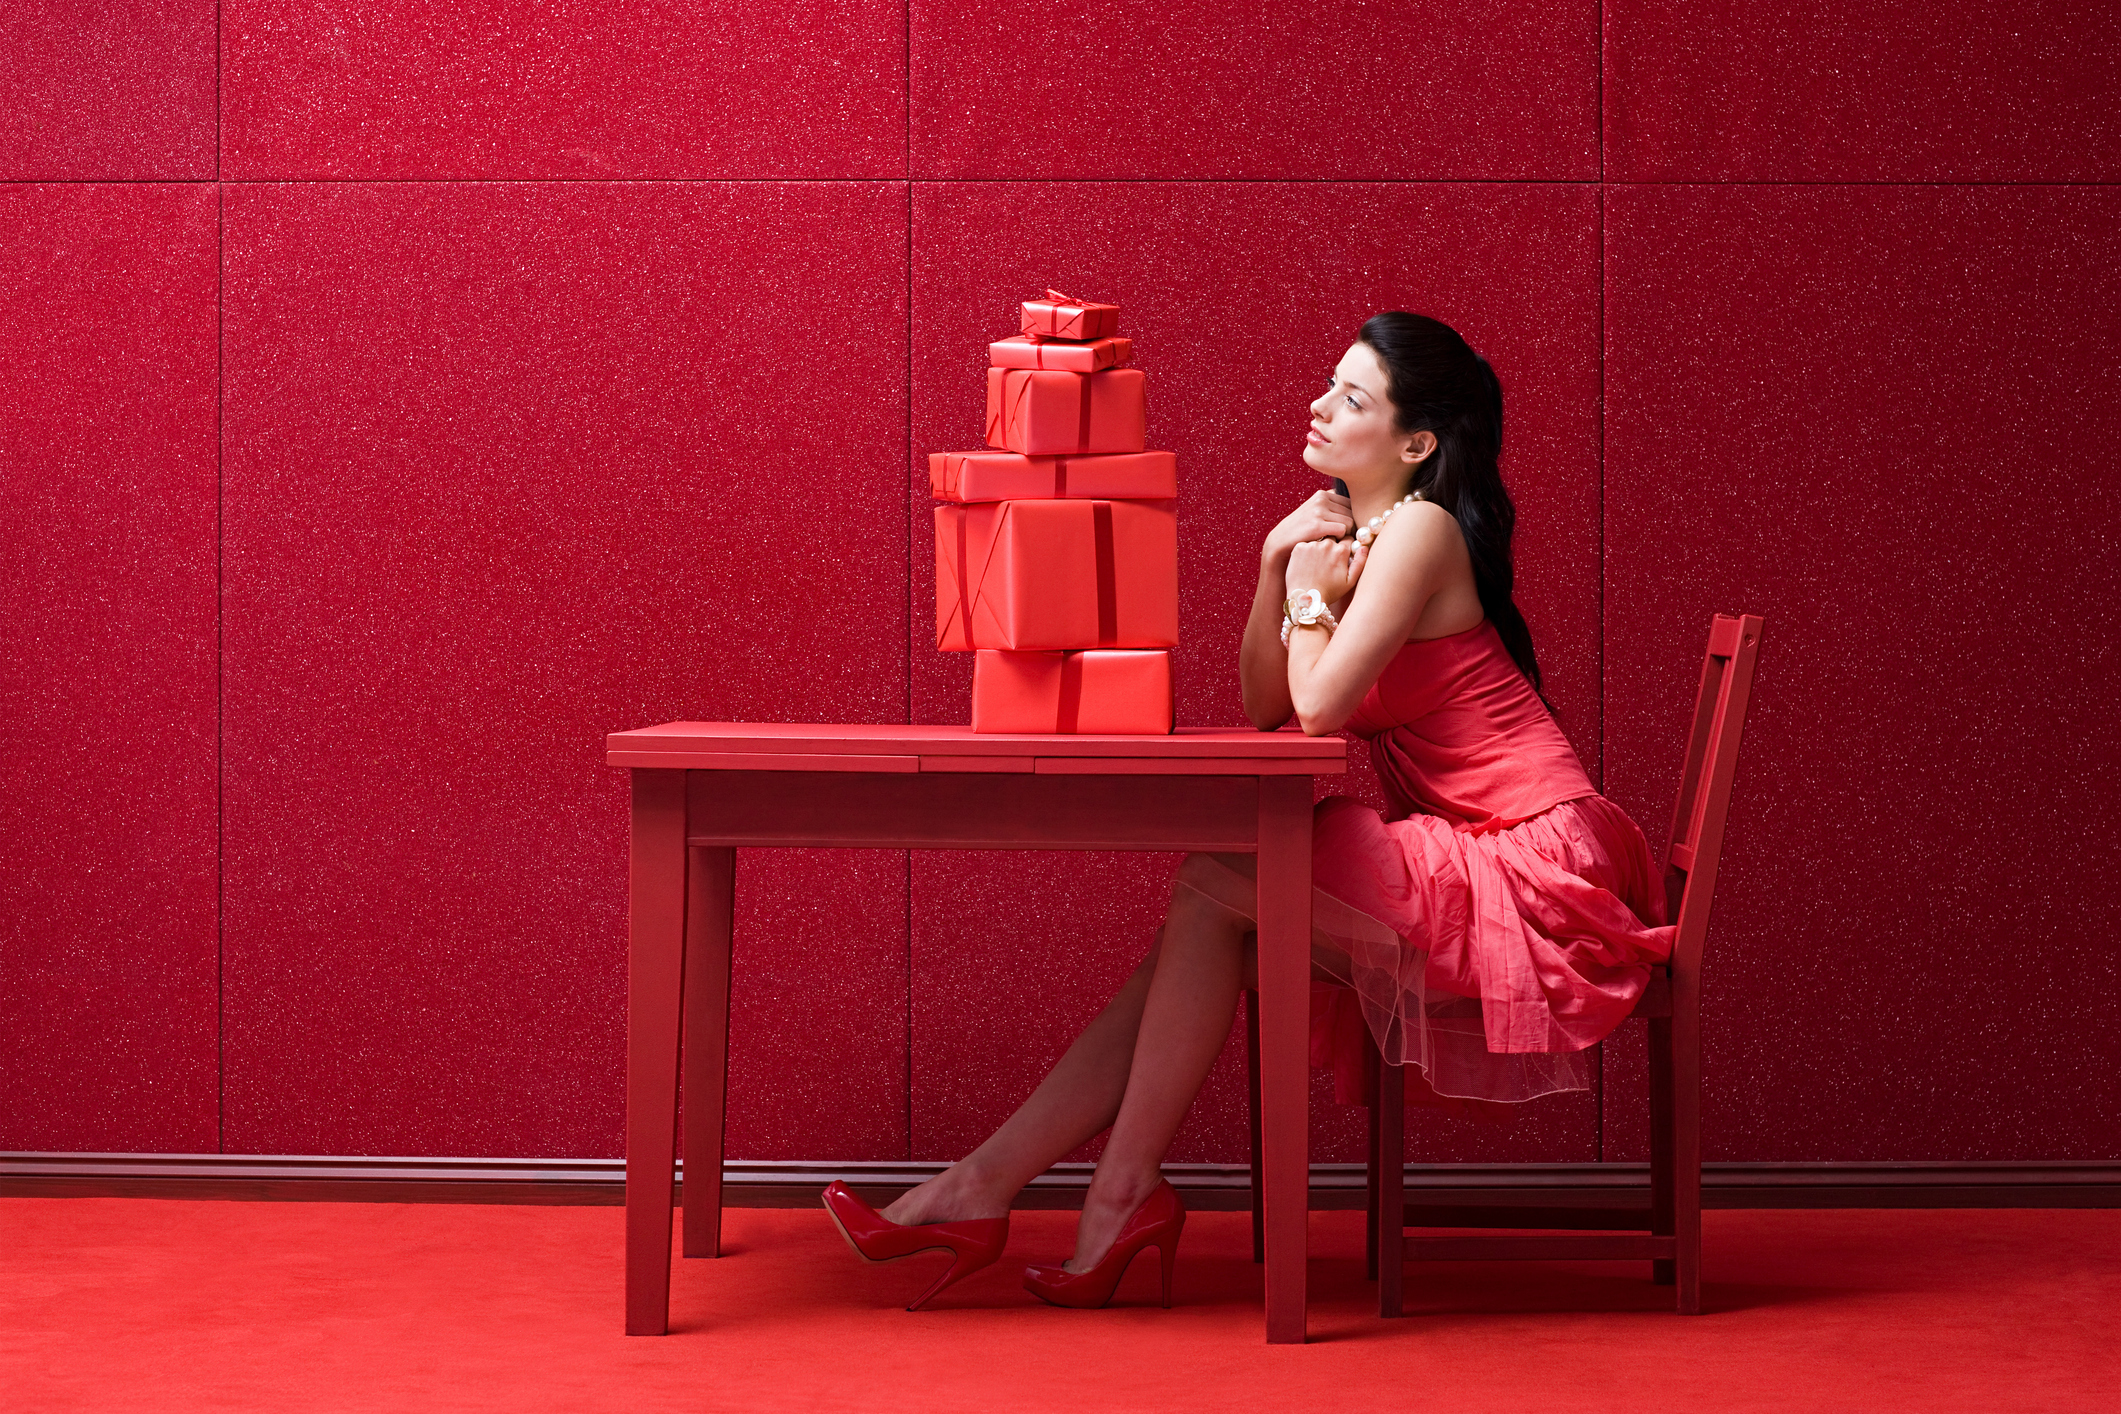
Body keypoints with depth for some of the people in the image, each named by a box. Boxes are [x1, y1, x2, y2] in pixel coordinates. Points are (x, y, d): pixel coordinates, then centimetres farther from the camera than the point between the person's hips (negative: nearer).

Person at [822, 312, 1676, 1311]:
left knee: (1216, 887, -14)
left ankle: (1123, 1194, -7)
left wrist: (1313, 592, -6)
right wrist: (1277, 571, -3)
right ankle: (982, 1188, -3)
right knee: (1205, 926, 0)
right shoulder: (1337, 521, 14)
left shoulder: (1420, 529, -14)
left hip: (1531, 873, -9)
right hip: (1462, 863, 9)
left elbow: (1319, 704, -24)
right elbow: (1264, 707, 10)